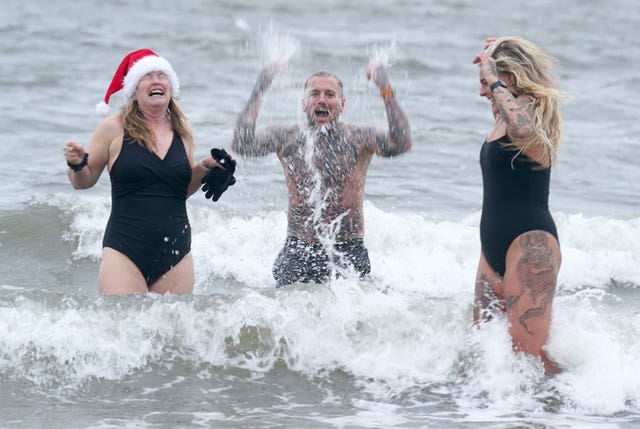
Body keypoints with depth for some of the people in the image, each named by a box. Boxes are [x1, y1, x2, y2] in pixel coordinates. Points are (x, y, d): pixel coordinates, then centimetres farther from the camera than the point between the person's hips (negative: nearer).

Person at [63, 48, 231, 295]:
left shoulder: (182, 131, 10)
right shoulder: (114, 127, -2)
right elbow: (84, 182, 7)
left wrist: (206, 167, 5)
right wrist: (77, 165, -13)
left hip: (176, 253, 4)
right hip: (125, 253, -4)